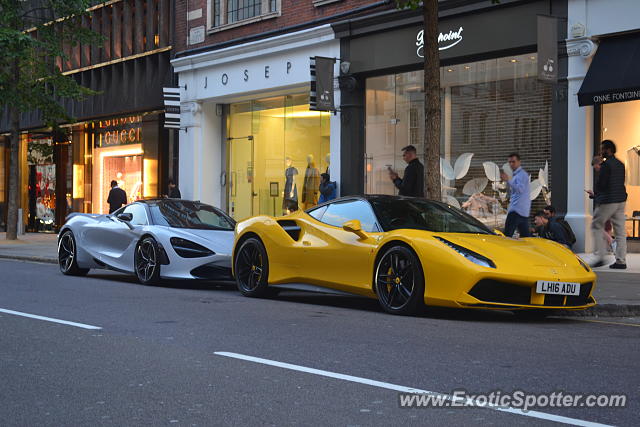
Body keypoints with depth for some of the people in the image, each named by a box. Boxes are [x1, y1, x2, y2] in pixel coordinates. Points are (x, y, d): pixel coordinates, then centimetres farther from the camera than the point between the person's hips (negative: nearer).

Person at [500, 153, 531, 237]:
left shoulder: (521, 174, -8)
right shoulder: (516, 174, 23)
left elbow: (520, 189, -24)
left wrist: (508, 180, -26)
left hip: (517, 210, -10)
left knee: (507, 234, -13)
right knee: (525, 235, 8)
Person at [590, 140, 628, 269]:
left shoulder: (606, 164, -12)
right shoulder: (620, 164, 14)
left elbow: (601, 183, -14)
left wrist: (595, 194, 6)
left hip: (608, 201, -8)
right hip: (621, 200, 8)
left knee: (596, 226, 4)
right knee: (620, 231, 5)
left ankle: (600, 257, -4)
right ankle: (621, 261, 4)